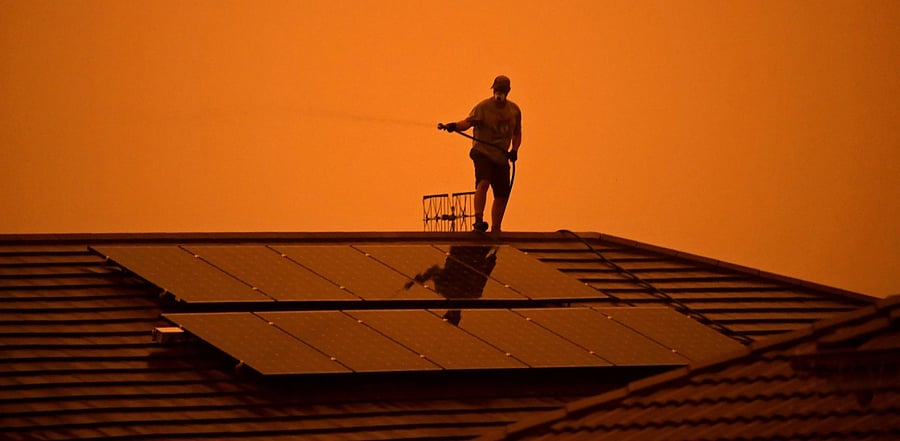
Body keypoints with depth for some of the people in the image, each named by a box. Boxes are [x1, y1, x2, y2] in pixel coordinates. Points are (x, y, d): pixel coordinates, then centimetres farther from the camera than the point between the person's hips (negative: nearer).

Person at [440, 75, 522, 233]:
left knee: (502, 195, 6)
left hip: (501, 157, 6)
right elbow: (469, 122, -21)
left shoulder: (514, 110, 10)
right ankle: (478, 219, -34)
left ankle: (495, 230, 18)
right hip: (482, 152, -5)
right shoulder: (483, 107, -8)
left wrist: (514, 150, 3)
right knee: (483, 182, -29)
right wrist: (455, 126, -42)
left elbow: (517, 133, 21)